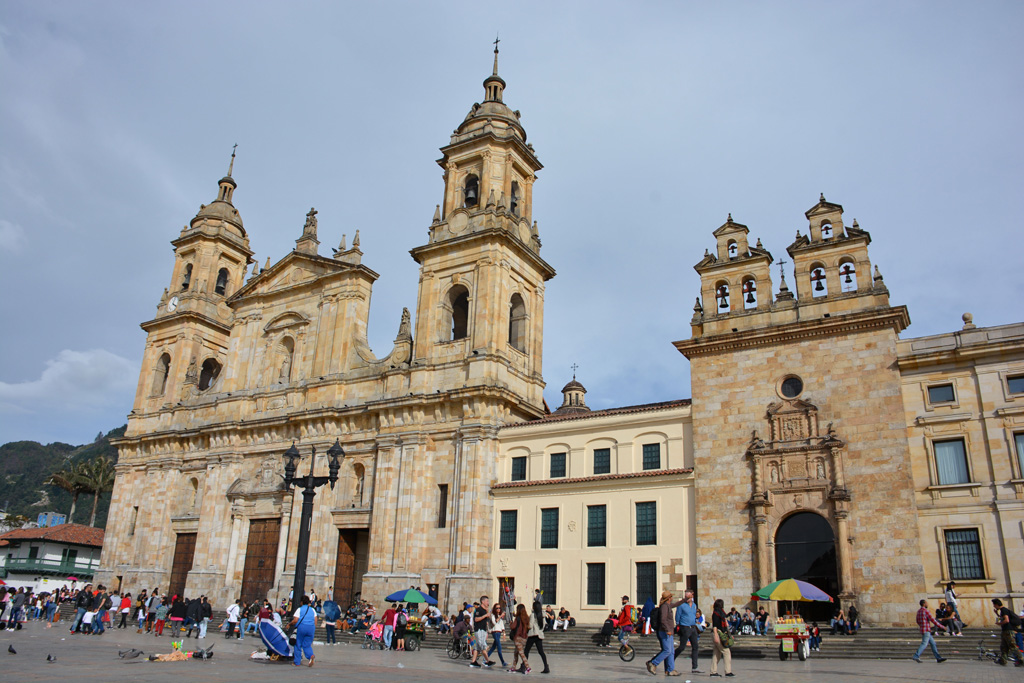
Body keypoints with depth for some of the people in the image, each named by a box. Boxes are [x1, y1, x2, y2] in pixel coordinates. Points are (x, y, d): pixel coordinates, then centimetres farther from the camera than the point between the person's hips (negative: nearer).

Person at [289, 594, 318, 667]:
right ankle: (311, 656, -19)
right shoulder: (312, 610, 16)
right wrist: (314, 629, 19)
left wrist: (289, 625, 10)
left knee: (298, 645, 9)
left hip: (301, 627, -4)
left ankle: (297, 662, 14)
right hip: (311, 628, 4)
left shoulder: (299, 609, 2)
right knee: (307, 645, 9)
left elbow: (295, 620, -6)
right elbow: (315, 621, 11)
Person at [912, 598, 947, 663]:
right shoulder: (926, 611, -13)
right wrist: (942, 627, -4)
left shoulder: (919, 611, 15)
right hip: (926, 631, -9)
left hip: (922, 630, 9)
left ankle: (938, 658, 12)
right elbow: (933, 621, -13)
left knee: (933, 643, 12)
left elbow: (918, 621, 22)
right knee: (924, 644, -11)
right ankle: (916, 656, -17)